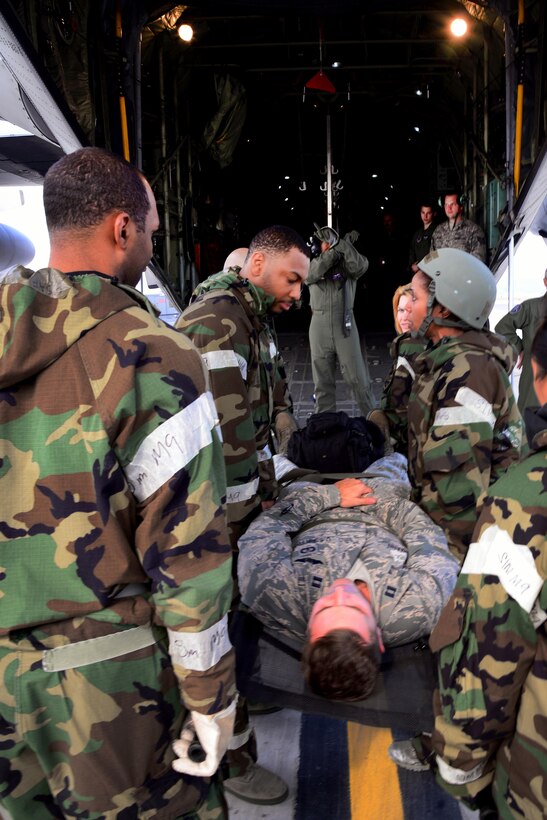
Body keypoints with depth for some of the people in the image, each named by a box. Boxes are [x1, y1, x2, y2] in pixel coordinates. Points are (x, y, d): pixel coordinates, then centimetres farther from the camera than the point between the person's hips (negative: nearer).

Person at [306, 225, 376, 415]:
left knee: (357, 378, 2)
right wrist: (335, 251, -23)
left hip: (345, 325, -1)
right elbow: (312, 273, -16)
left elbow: (361, 266, -17)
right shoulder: (313, 264, 8)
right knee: (323, 380, 9)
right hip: (319, 326, 2)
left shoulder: (347, 262, 5)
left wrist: (344, 244, -23)